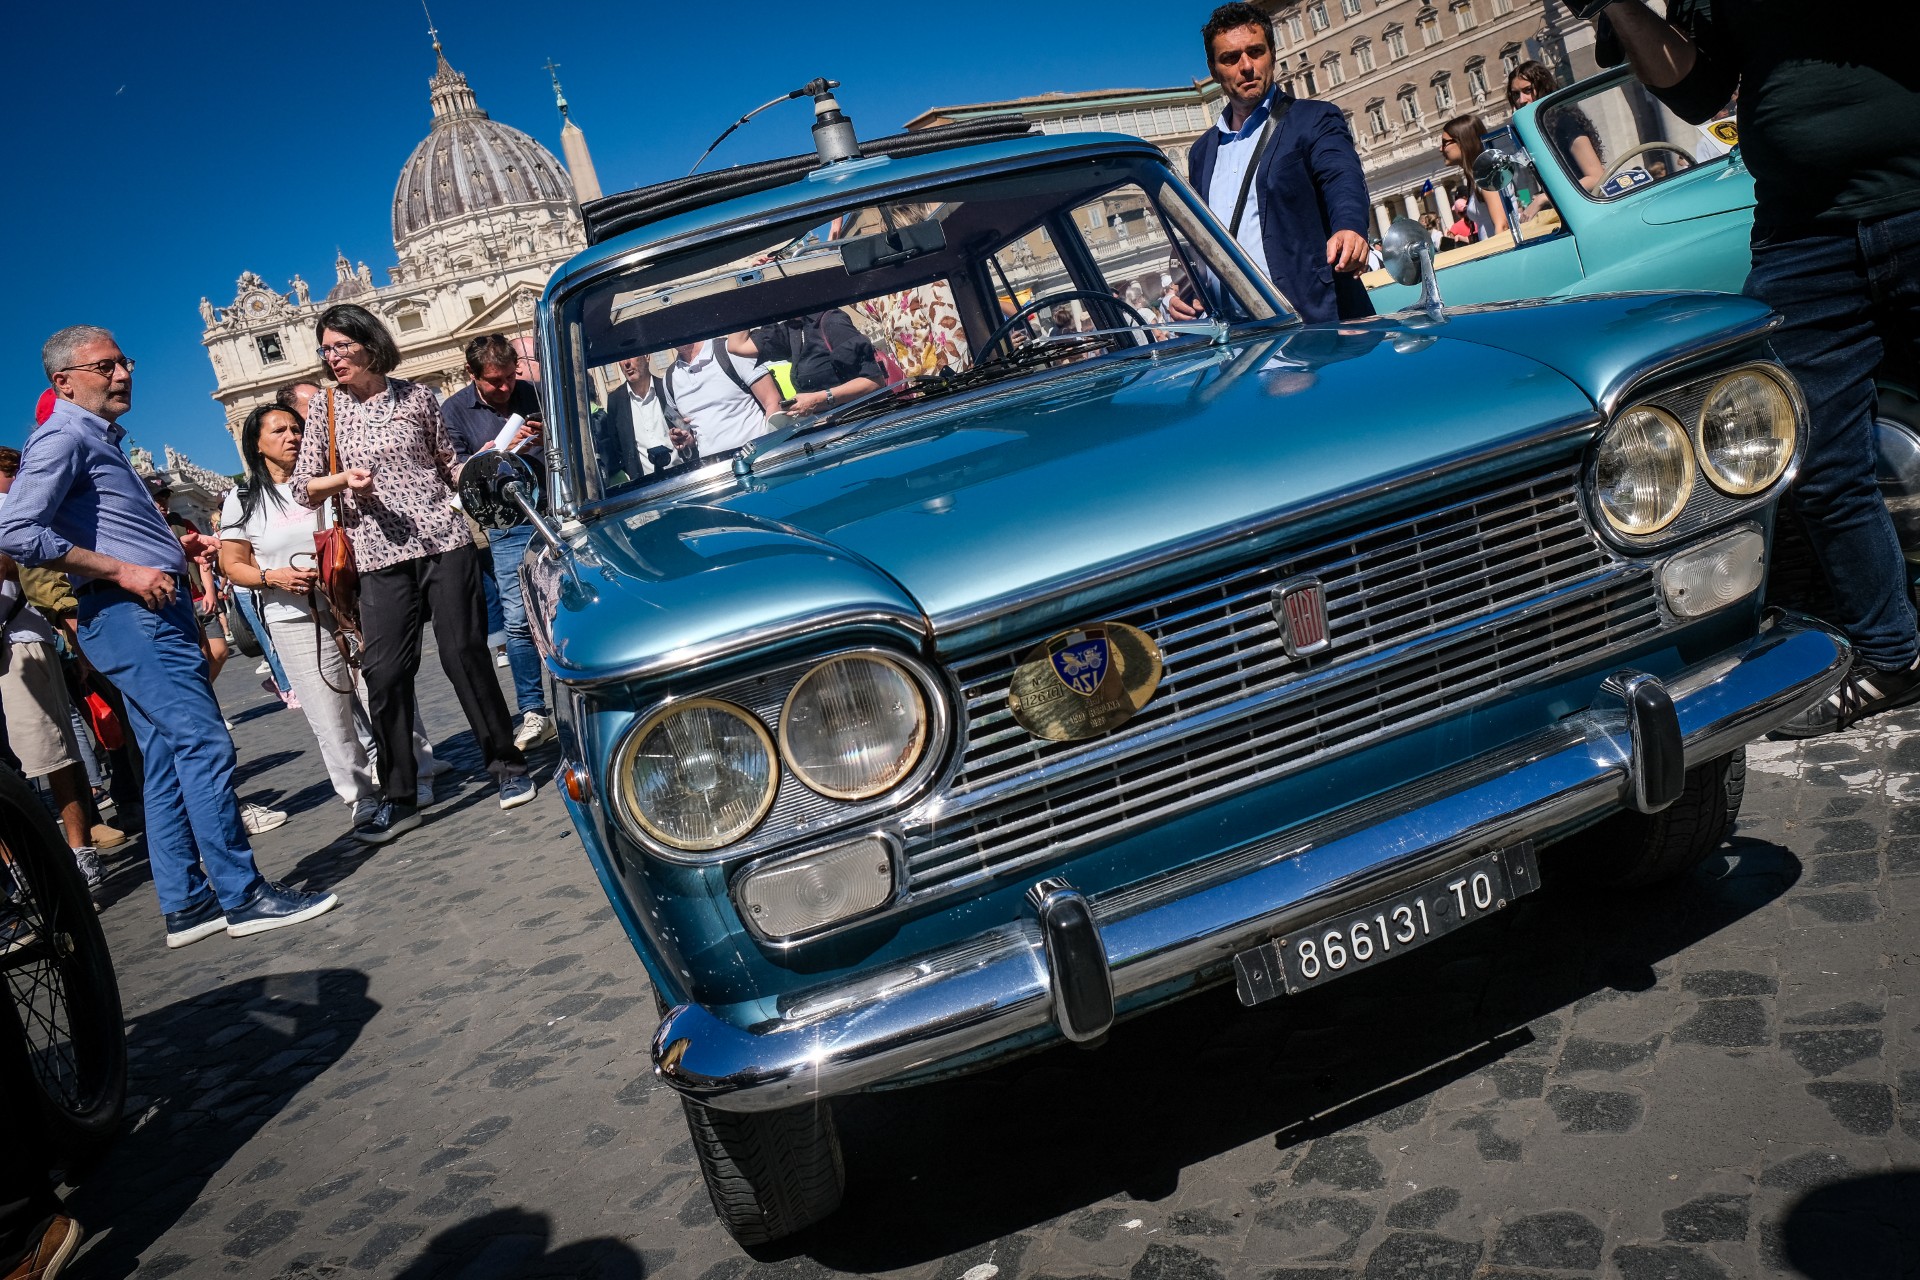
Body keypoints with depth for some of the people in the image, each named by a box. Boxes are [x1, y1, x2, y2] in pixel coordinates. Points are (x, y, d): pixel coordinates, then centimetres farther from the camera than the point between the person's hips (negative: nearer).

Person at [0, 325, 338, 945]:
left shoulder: (99, 439, 23)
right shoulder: (63, 438, -8)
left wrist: (175, 547, 15)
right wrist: (123, 572, -19)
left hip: (149, 611, 10)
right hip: (131, 615, -10)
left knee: (169, 764, 10)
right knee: (206, 746, -12)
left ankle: (186, 905, 14)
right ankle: (241, 895, -8)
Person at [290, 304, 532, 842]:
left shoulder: (415, 396, 7)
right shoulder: (326, 409, 7)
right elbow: (303, 489, 5)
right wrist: (344, 480, -12)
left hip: (444, 541, -1)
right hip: (381, 556, 1)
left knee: (464, 654, 0)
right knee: (384, 673, -2)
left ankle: (507, 765, 15)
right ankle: (398, 799, 8)